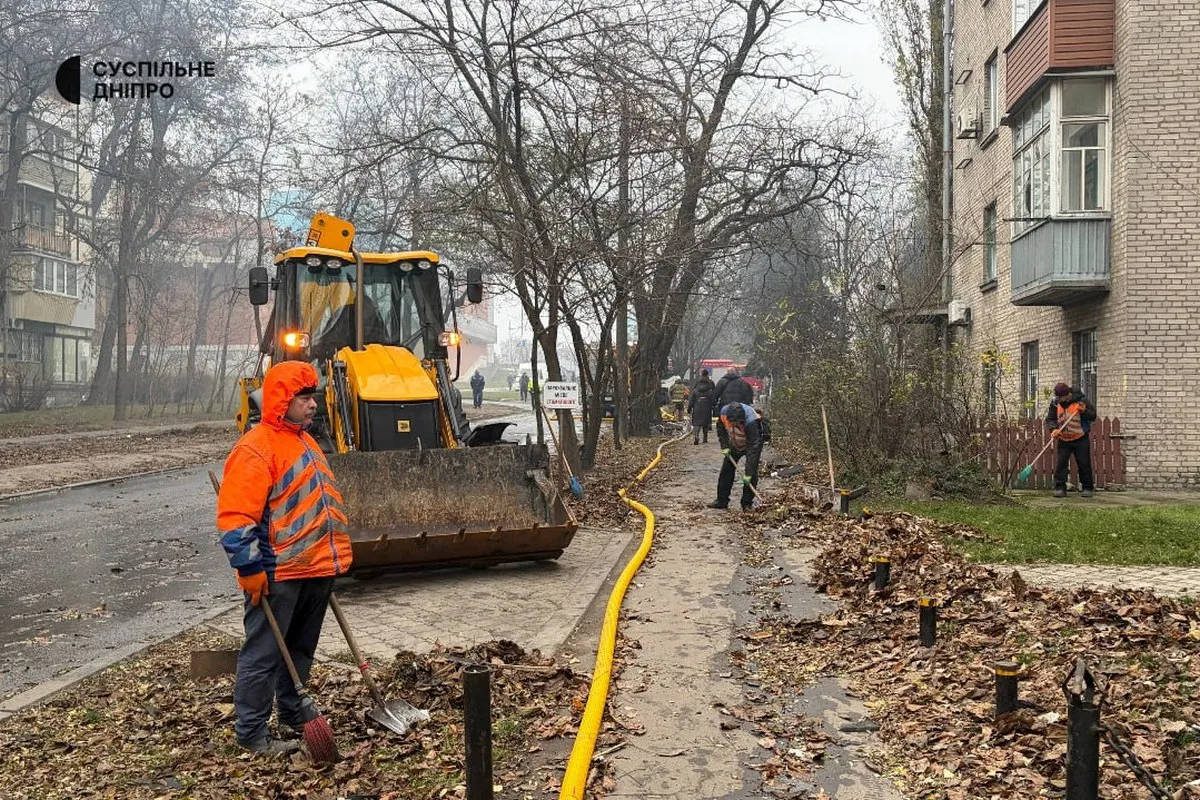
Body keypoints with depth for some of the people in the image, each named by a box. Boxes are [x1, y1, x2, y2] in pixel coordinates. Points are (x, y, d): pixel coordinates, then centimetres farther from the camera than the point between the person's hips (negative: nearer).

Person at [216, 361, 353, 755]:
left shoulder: (304, 442, 15)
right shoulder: (255, 448, -16)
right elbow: (235, 517, -20)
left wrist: (334, 556, 26)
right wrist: (250, 569, -22)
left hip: (316, 570, 9)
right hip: (277, 575, -9)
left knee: (302, 649, 20)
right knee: (263, 654, 0)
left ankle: (294, 715, 35)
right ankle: (251, 733, 10)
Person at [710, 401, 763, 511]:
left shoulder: (751, 422, -42)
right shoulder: (724, 412, -28)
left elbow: (753, 449, -40)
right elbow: (721, 429, -2)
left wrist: (748, 473, -41)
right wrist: (724, 446, -13)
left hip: (753, 444, -5)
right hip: (734, 444, 5)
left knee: (752, 473, -13)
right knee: (726, 470, 4)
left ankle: (747, 504, -3)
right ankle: (721, 501, 12)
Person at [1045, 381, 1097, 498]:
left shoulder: (1081, 400, -11)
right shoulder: (1055, 403, -1)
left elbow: (1093, 416, -7)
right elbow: (1050, 418, 4)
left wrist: (1084, 411, -27)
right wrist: (1053, 429, -15)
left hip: (1081, 439, -3)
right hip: (1063, 439, 3)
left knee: (1084, 464, 2)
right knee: (1061, 463, -4)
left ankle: (1087, 488, 13)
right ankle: (1060, 488, 0)